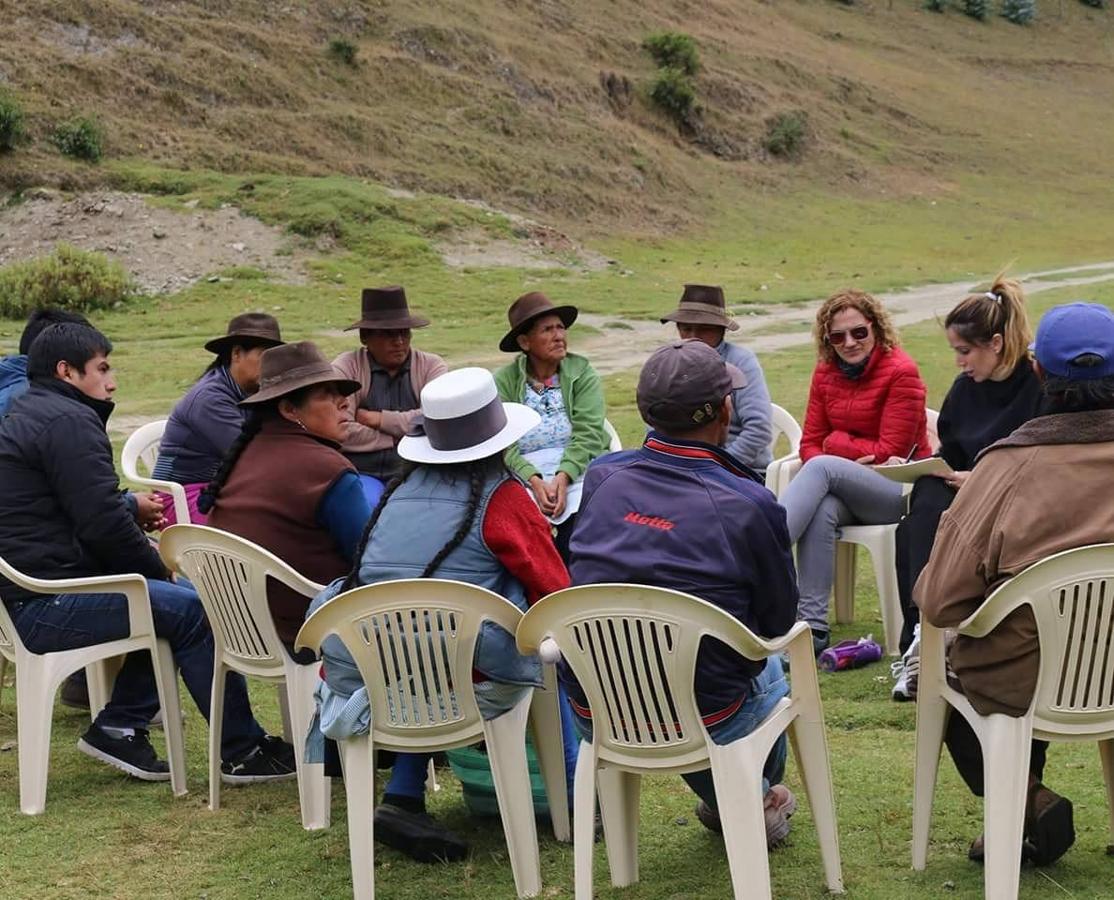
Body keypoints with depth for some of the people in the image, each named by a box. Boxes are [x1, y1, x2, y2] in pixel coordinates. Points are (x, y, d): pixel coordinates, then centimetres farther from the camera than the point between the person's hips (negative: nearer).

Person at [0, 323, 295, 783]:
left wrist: (146, 555, 10)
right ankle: (242, 752, -5)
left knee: (176, 596, 16)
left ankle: (119, 725, 16)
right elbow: (103, 523, -20)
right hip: (47, 606, -11)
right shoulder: (67, 422, -14)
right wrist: (158, 568, -3)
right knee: (192, 610, -12)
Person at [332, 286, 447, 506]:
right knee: (367, 508, -32)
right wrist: (403, 435, -6)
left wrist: (378, 419, -8)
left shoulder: (431, 366, 7)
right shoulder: (346, 368, 1)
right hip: (362, 473, -1)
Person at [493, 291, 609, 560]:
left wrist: (563, 477, -20)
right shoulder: (504, 381, 7)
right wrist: (535, 481, -20)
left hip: (577, 471, 0)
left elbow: (587, 434, -3)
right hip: (523, 476, 0)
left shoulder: (582, 373, 8)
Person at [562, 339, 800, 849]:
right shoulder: (747, 505, -18)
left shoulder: (601, 477, -5)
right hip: (699, 723, -4)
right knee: (770, 671, 31)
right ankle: (761, 804, 54)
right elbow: (779, 620, -3)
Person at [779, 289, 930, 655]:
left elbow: (891, 452, -11)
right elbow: (810, 442, 7)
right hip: (846, 491, 5)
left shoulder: (901, 372, -9)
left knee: (823, 467, -31)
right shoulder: (825, 373, 10)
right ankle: (813, 626, -35)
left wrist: (836, 443, -4)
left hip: (899, 487, -5)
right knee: (821, 510, -32)